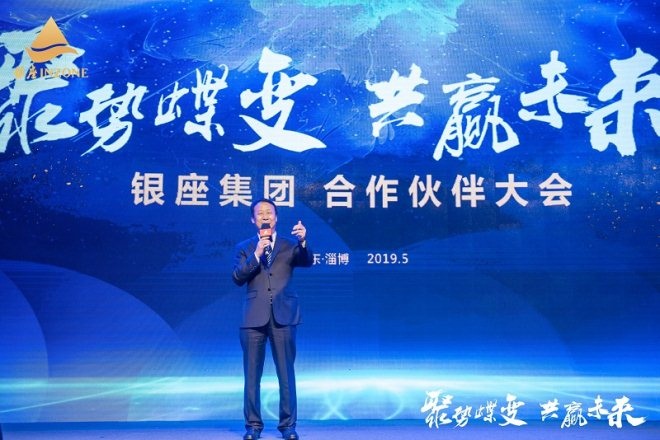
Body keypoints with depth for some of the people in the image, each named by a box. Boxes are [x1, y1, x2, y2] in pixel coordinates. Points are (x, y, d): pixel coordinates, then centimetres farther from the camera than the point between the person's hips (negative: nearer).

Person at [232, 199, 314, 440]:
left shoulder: (289, 244, 9)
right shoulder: (244, 247, 12)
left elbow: (307, 262, -8)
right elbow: (237, 277, 0)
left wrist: (303, 241, -27)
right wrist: (256, 255, -12)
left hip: (283, 315, -1)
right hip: (254, 317, 1)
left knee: (286, 374, 2)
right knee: (252, 374, 5)